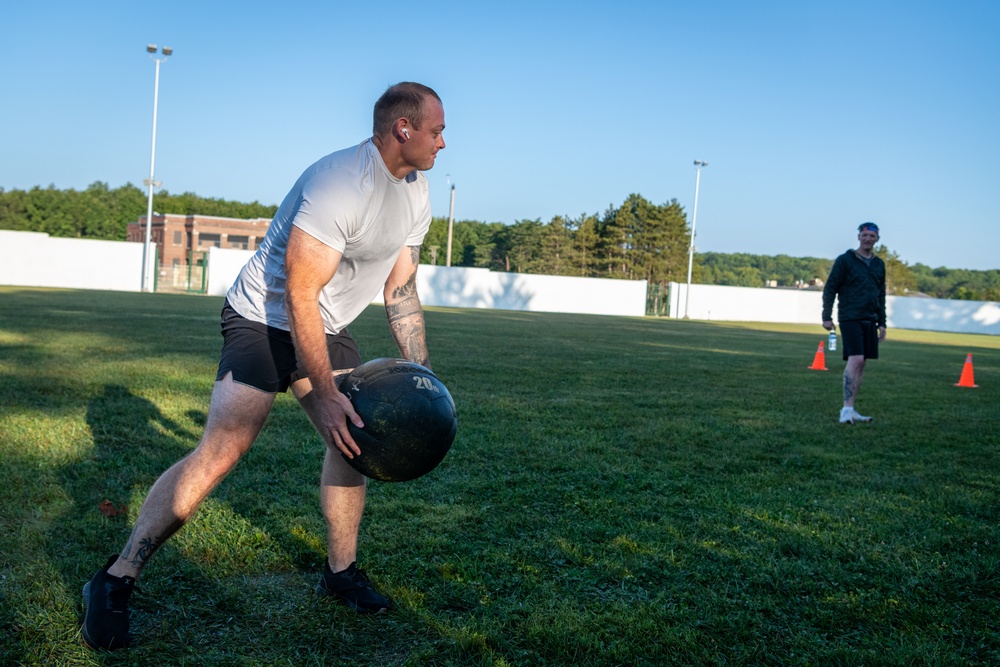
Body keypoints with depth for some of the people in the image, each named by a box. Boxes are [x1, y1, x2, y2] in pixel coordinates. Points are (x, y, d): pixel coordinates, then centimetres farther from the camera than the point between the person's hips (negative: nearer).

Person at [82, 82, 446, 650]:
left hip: (326, 327, 9)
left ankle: (341, 571, 21)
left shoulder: (417, 194, 3)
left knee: (358, 436, 4)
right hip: (266, 321, -8)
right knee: (221, 451, -17)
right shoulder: (341, 183, -27)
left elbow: (401, 291, 11)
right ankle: (115, 582, -6)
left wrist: (422, 374, 7)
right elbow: (300, 294, -28)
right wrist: (323, 394, -27)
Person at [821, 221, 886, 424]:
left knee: (861, 364, 6)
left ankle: (850, 411, 11)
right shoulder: (845, 260, -2)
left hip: (870, 320, 6)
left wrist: (882, 323, 15)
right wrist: (827, 317, -9)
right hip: (850, 319, -6)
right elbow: (829, 289, -4)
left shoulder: (879, 264, 15)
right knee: (855, 360, -17)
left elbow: (881, 295, 20)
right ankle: (847, 409, -17)